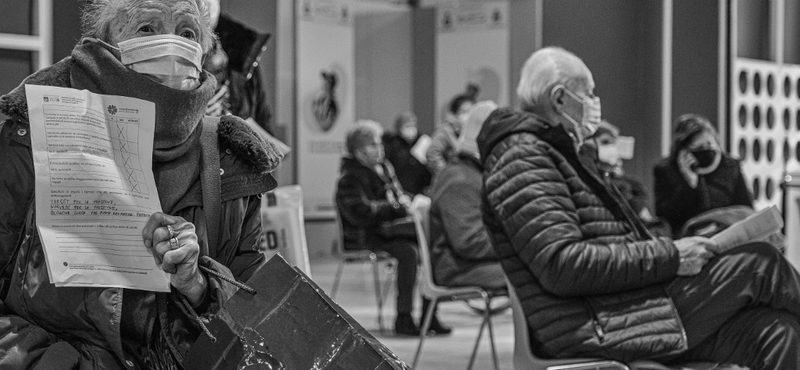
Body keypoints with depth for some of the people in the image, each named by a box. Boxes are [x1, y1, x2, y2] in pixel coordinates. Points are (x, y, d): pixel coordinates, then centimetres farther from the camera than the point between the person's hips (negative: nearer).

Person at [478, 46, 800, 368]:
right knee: (758, 263, -8)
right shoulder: (520, 157, -10)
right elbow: (561, 266, -21)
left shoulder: (558, 153, 24)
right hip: (593, 332, -10)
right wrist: (669, 255, -17)